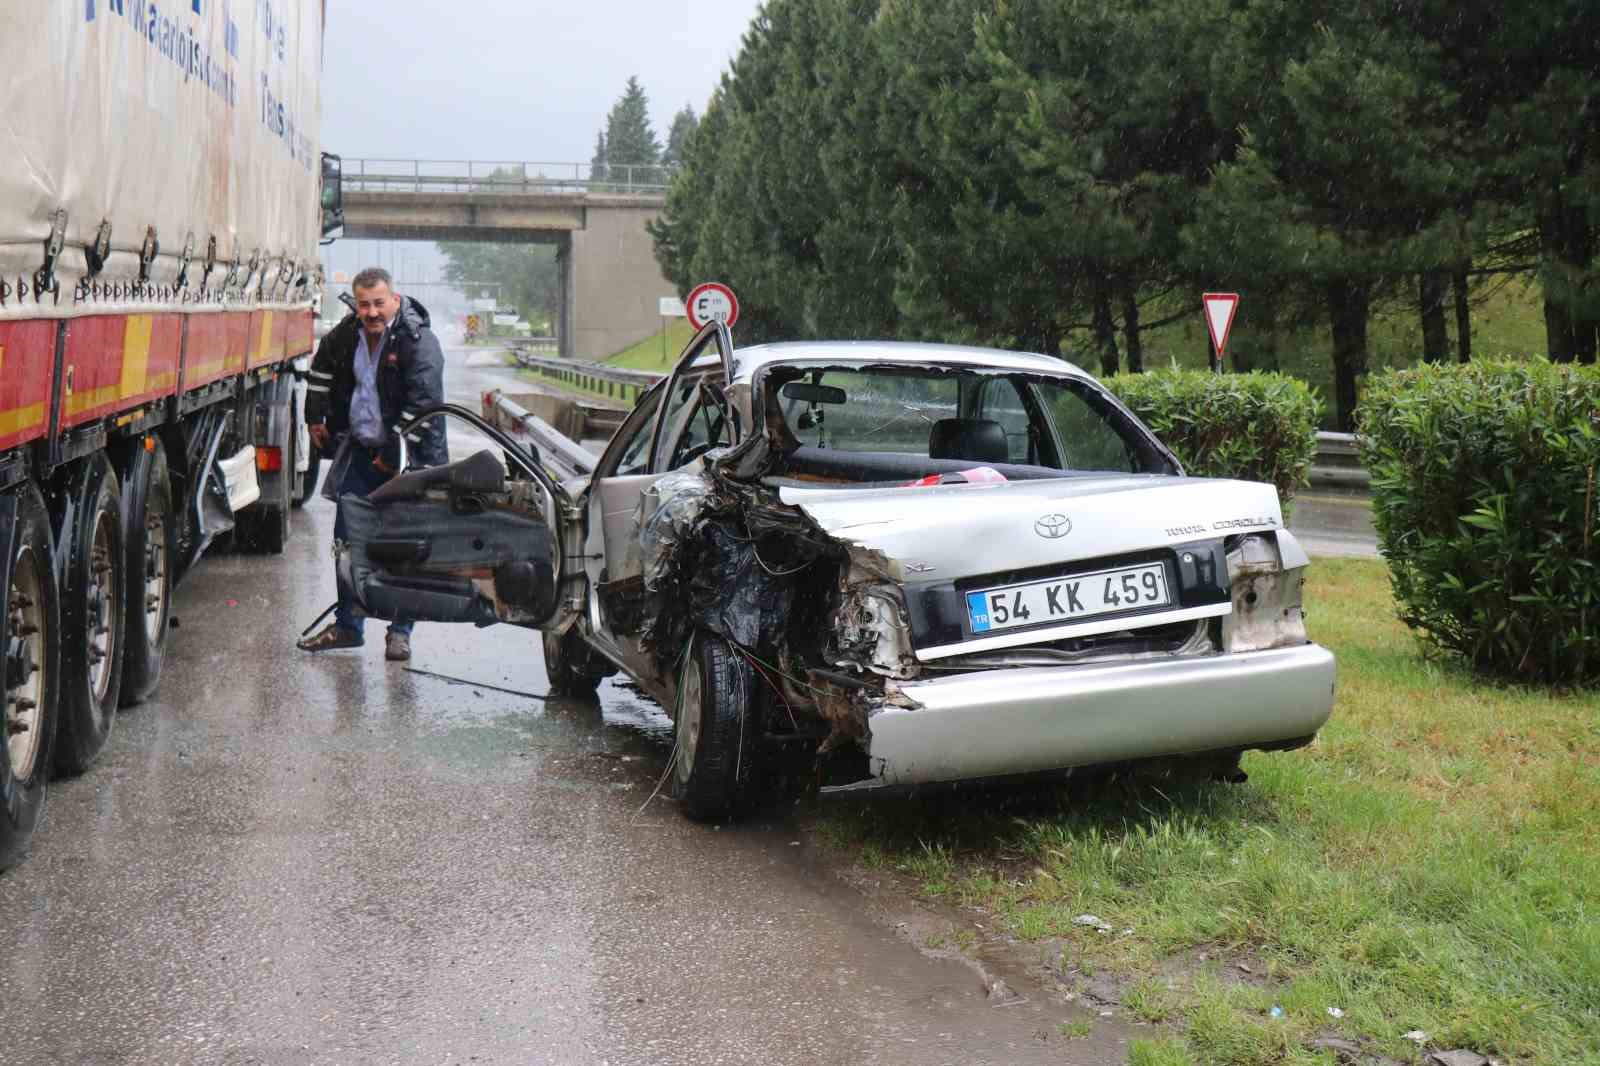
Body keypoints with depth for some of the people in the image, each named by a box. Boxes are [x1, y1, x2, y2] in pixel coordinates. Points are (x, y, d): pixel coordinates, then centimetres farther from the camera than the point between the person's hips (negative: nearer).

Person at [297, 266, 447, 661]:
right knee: (348, 538, 10)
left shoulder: (418, 342, -17)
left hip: (407, 460, -6)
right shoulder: (347, 334, 3)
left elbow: (422, 404, -21)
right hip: (361, 451, 6)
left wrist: (394, 454, -18)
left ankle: (400, 632, 10)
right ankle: (348, 626, 21)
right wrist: (316, 419, 23)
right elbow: (323, 367, 25)